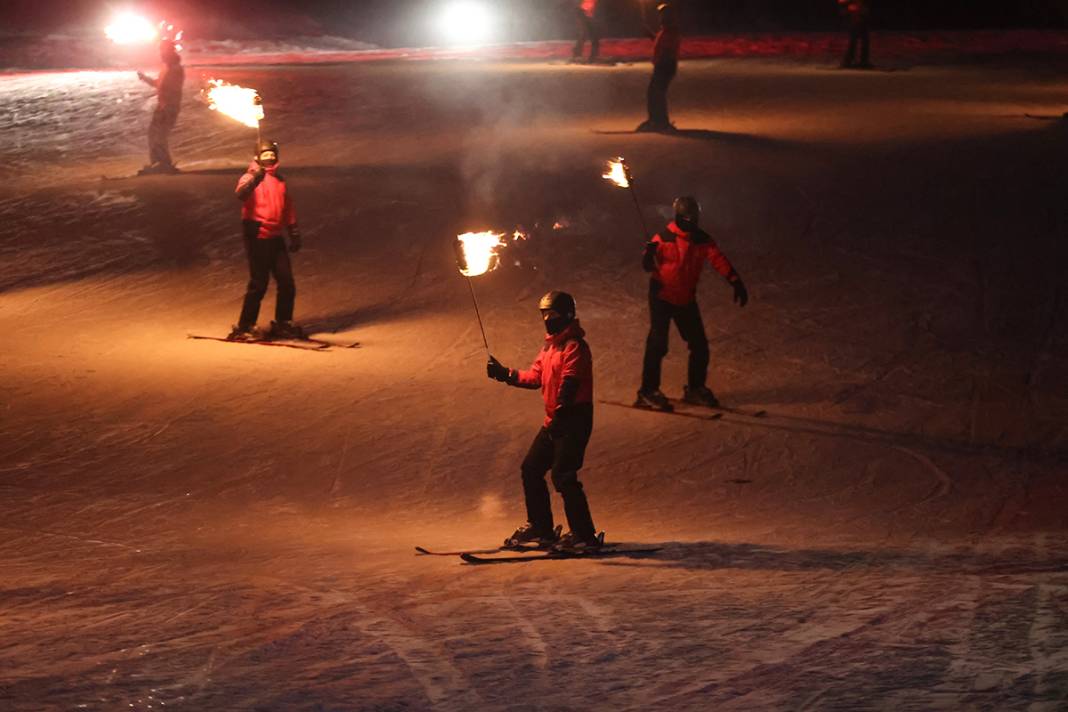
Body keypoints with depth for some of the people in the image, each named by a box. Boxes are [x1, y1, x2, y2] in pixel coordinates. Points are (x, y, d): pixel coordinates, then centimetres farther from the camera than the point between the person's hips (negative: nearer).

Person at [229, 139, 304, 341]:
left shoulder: (279, 180, 15)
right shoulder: (251, 177, -7)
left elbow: (288, 208, 25)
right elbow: (241, 194, -30)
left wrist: (294, 233, 23)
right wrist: (254, 179, -47)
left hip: (275, 239, 7)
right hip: (257, 239, -7)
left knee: (287, 283, 6)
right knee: (259, 284, -8)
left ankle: (283, 324, 20)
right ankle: (244, 327, 0)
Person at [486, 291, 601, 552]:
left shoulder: (574, 346, -15)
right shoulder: (550, 345, 17)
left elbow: (569, 386, -25)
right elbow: (535, 377, 15)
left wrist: (558, 417, -32)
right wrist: (505, 374, 2)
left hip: (573, 420, -10)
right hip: (554, 421, 10)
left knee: (564, 476, -14)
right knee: (531, 469, 15)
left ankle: (584, 535, -9)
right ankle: (540, 528, 26)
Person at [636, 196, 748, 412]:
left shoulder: (702, 240, 0)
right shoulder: (664, 238, -13)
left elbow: (719, 260, -3)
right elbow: (648, 265, -18)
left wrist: (736, 282, -14)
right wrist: (649, 255, -42)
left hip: (686, 300, 5)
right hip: (662, 299, -5)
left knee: (700, 345, 9)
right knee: (657, 345, -10)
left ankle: (695, 388, 26)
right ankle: (648, 392, -2)